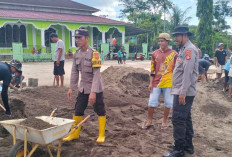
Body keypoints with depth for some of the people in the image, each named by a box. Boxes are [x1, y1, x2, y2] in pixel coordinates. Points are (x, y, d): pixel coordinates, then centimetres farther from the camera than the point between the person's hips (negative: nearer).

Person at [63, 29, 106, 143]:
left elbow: (96, 74, -22)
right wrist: (71, 88, 8)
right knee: (78, 111, 11)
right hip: (82, 88, 6)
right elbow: (74, 72, 11)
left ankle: (101, 135, 20)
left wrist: (93, 92, -26)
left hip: (95, 88, -6)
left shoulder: (94, 53, -17)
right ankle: (75, 134, 26)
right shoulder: (77, 54, 3)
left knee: (100, 111, 6)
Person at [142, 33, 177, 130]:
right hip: (156, 82, 2)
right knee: (152, 102, 4)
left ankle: (164, 122, 24)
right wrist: (151, 83, 3)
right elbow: (152, 70, 7)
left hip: (168, 83, -2)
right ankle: (149, 122, 18)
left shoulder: (174, 54, -2)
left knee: (168, 103, 7)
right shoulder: (155, 53, 5)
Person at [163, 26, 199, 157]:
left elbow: (188, 72, -23)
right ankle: (188, 145, 26)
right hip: (183, 91, 11)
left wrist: (183, 92, -25)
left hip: (184, 92, -11)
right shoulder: (185, 49, 17)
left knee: (178, 119, -8)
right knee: (185, 118, 16)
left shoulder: (189, 49, -15)